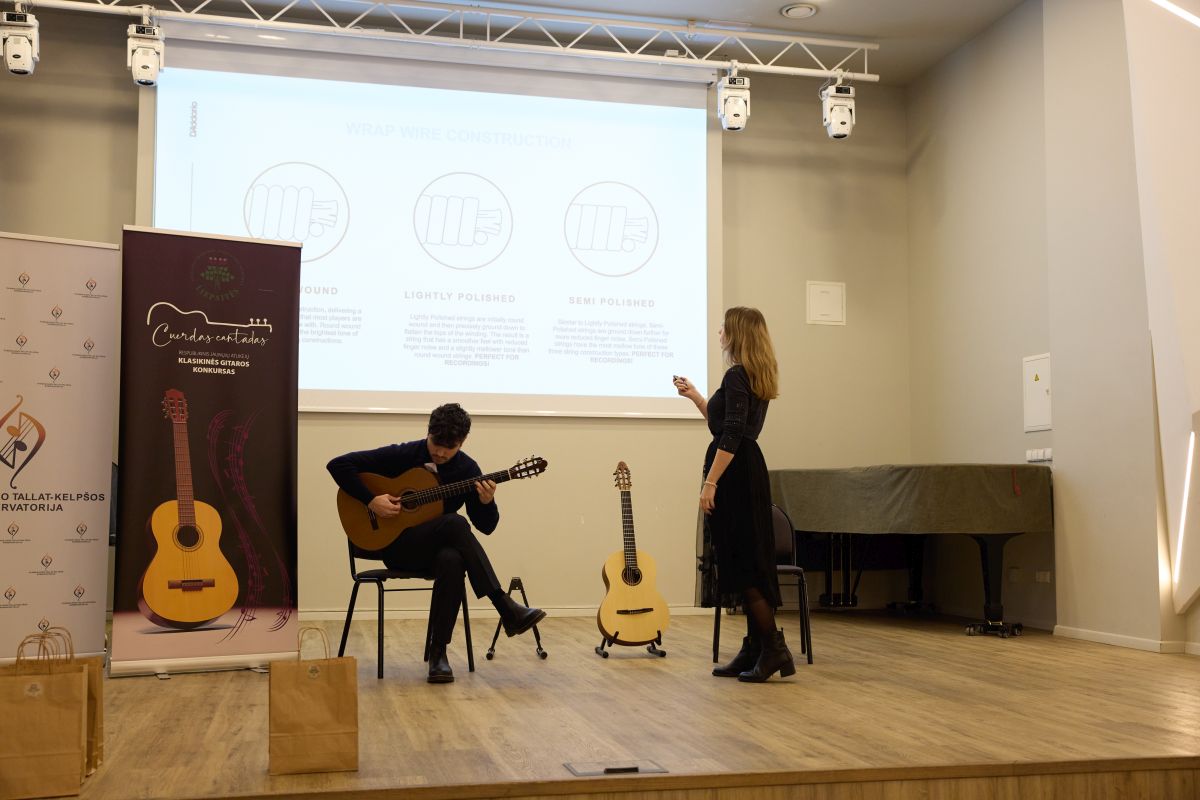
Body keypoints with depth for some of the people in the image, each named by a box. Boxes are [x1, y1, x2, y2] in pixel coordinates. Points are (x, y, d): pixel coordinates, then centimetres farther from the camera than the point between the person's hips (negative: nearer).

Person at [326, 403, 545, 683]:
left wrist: (487, 502, -22)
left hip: (435, 548, 3)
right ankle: (507, 610, -36)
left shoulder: (467, 469, 1)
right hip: (393, 544, -3)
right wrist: (371, 501, -19)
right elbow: (338, 464, -9)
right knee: (455, 523, -33)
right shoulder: (402, 455, -8)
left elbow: (486, 526, 0)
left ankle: (438, 652, -29)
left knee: (452, 560, -38)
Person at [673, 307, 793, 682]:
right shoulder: (756, 377, 16)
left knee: (739, 562, -7)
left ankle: (773, 648, -6)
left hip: (734, 475, -10)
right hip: (749, 472, 10)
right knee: (748, 560, 11)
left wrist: (710, 483, -22)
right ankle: (756, 650, 15)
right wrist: (695, 396, 28)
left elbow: (731, 436, -21)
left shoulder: (736, 376, -14)